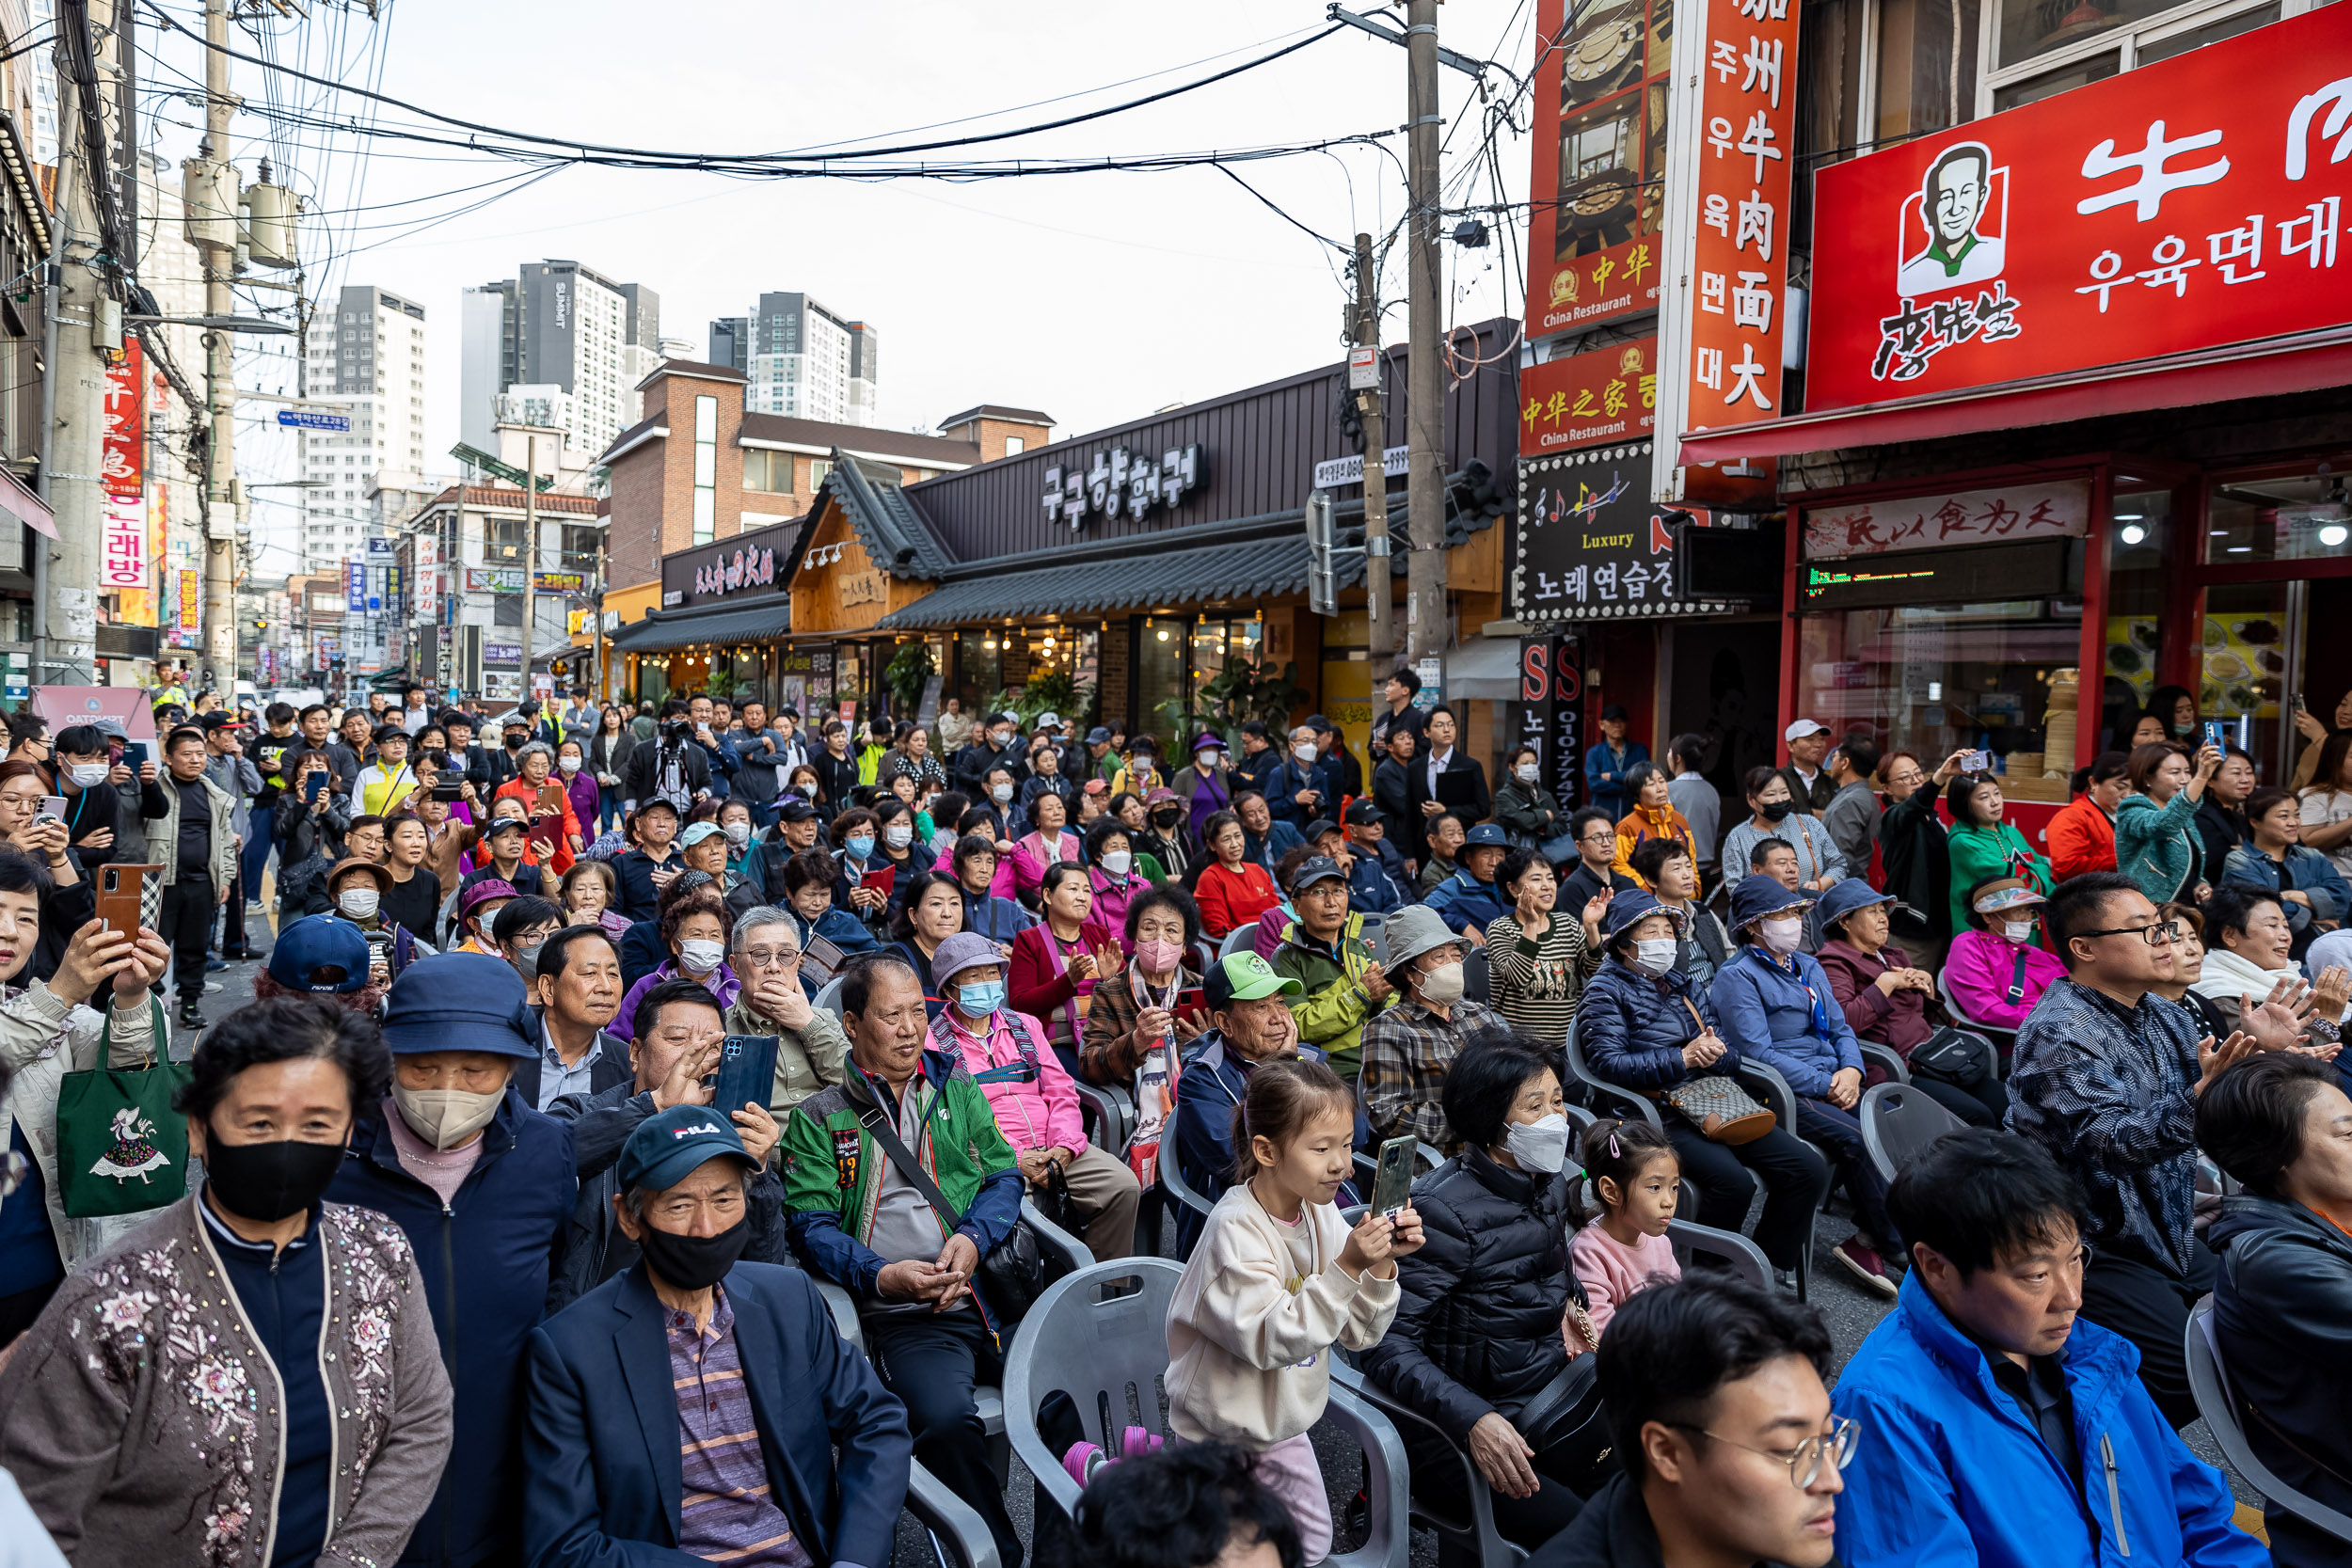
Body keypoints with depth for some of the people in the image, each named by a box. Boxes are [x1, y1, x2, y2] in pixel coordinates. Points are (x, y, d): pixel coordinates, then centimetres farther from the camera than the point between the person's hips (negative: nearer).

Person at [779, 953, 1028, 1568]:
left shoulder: (957, 1090, 19)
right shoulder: (818, 1119, 9)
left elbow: (1004, 1175, 14)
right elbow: (812, 1225, 0)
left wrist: (973, 1238, -6)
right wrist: (881, 1276, -17)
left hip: (991, 1286, 3)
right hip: (902, 1315, -3)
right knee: (946, 1420, -31)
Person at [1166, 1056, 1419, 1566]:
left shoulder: (1320, 1214, -7)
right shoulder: (1236, 1229, -28)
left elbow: (1360, 1333, -4)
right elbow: (1272, 1341, -34)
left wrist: (1382, 1264, -22)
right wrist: (1346, 1268, -40)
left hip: (1285, 1427, 6)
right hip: (1222, 1437, -6)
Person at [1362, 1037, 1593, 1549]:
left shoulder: (1550, 1184, 5)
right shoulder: (1445, 1208, -20)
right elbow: (1388, 1343, -24)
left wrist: (1571, 1300, 5)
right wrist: (1473, 1420, -34)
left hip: (1545, 1401, 8)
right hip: (1458, 1431, -7)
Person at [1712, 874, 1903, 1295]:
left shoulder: (1807, 967, 20)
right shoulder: (1738, 976, -5)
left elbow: (1840, 1027, 19)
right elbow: (1758, 1053, -12)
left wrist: (1850, 1071, -2)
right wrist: (1825, 1086, -15)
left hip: (1833, 1083, 7)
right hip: (1782, 1095, -7)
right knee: (1859, 1139, -27)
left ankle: (1867, 1239, -11)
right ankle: (1897, 1247, -12)